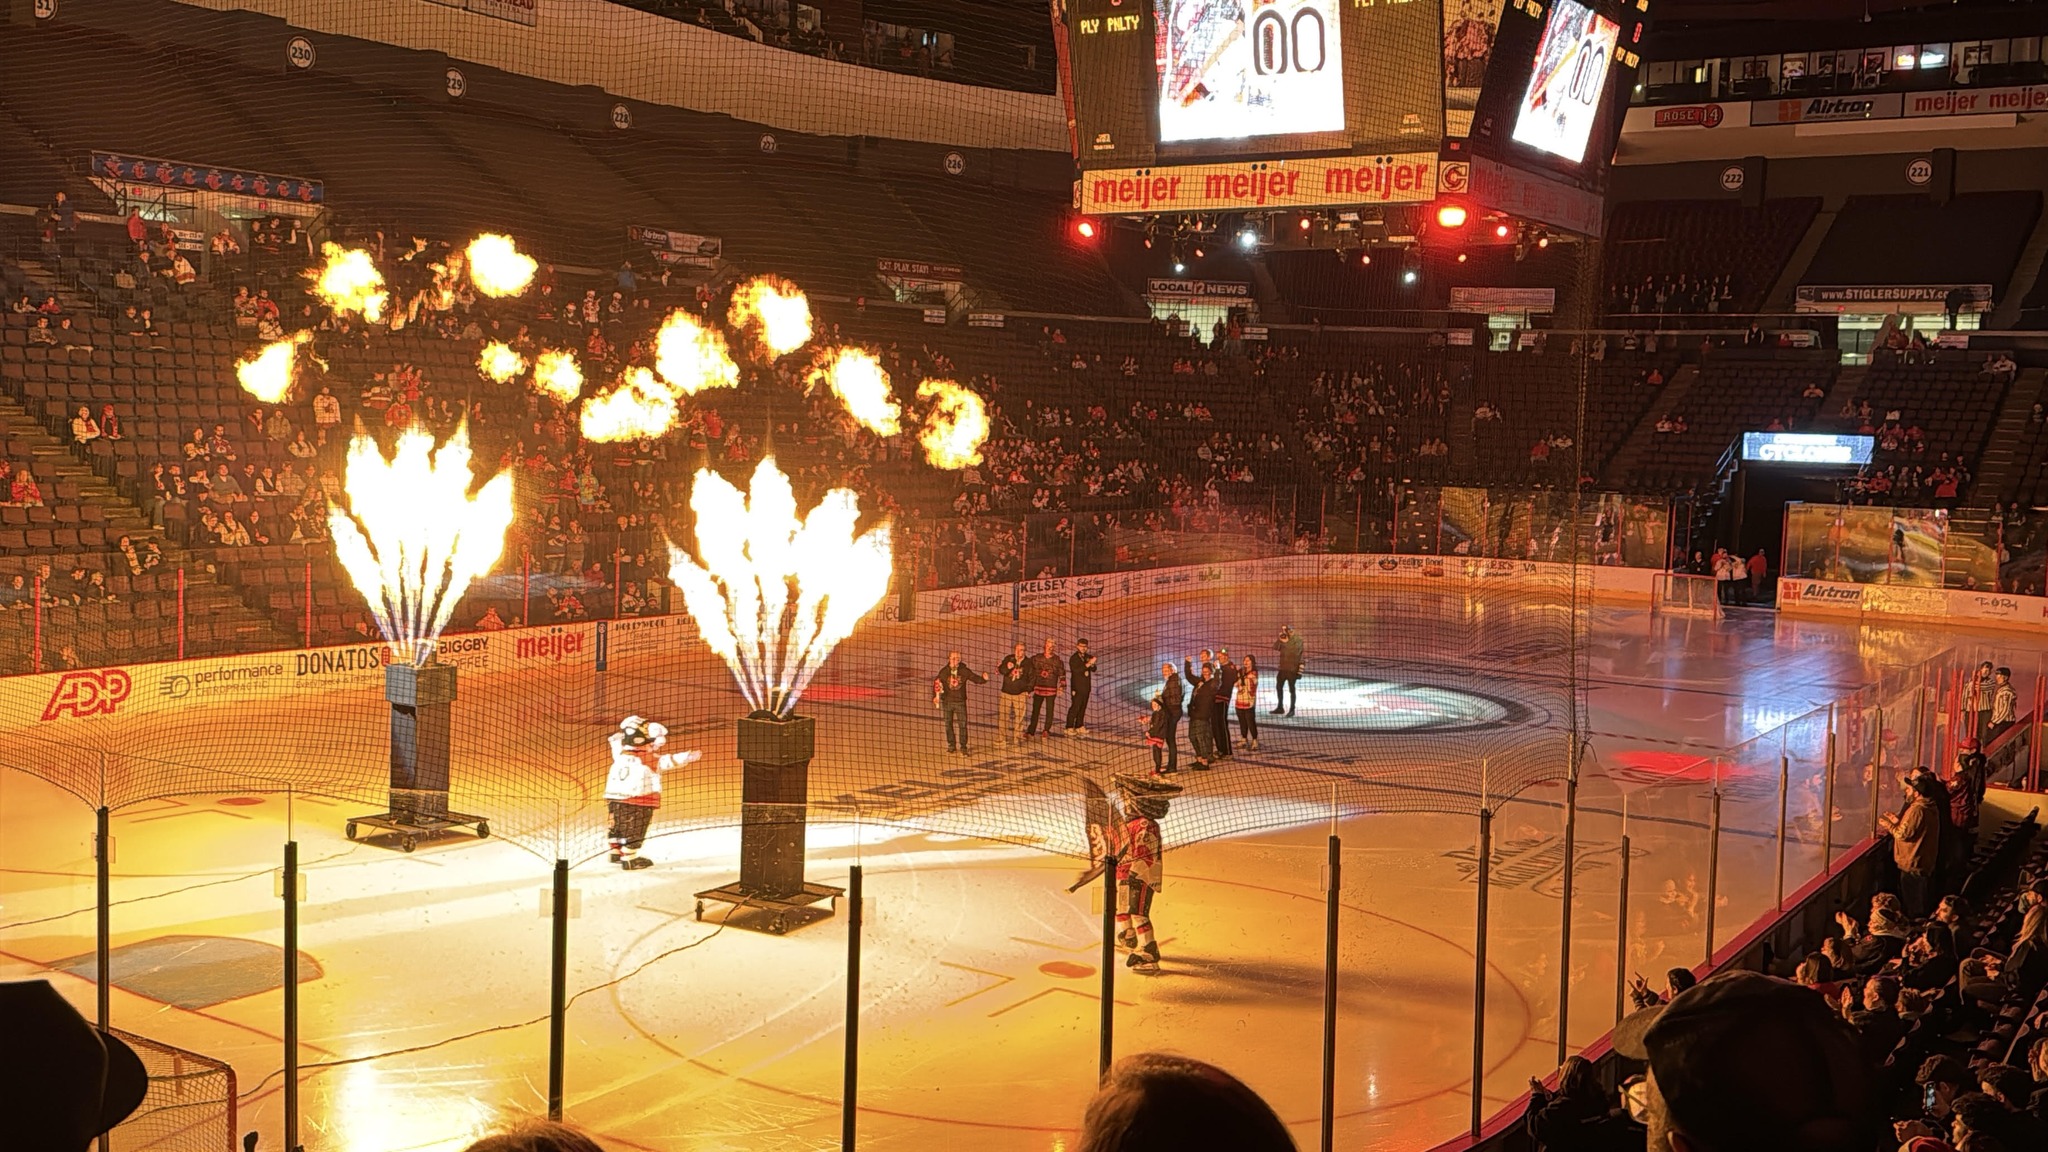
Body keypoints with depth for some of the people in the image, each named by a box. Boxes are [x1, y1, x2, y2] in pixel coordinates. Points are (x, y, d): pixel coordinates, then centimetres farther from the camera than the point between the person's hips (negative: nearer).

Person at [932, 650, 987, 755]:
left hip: (960, 701, -1)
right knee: (948, 724, 9)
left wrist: (984, 679, -21)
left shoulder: (964, 671, -4)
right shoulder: (944, 671, -3)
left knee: (962, 724, -5)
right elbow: (936, 683, 4)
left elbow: (975, 678, 0)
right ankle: (951, 745, 24)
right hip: (947, 702, 1)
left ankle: (963, 747, 2)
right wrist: (935, 696, -6)